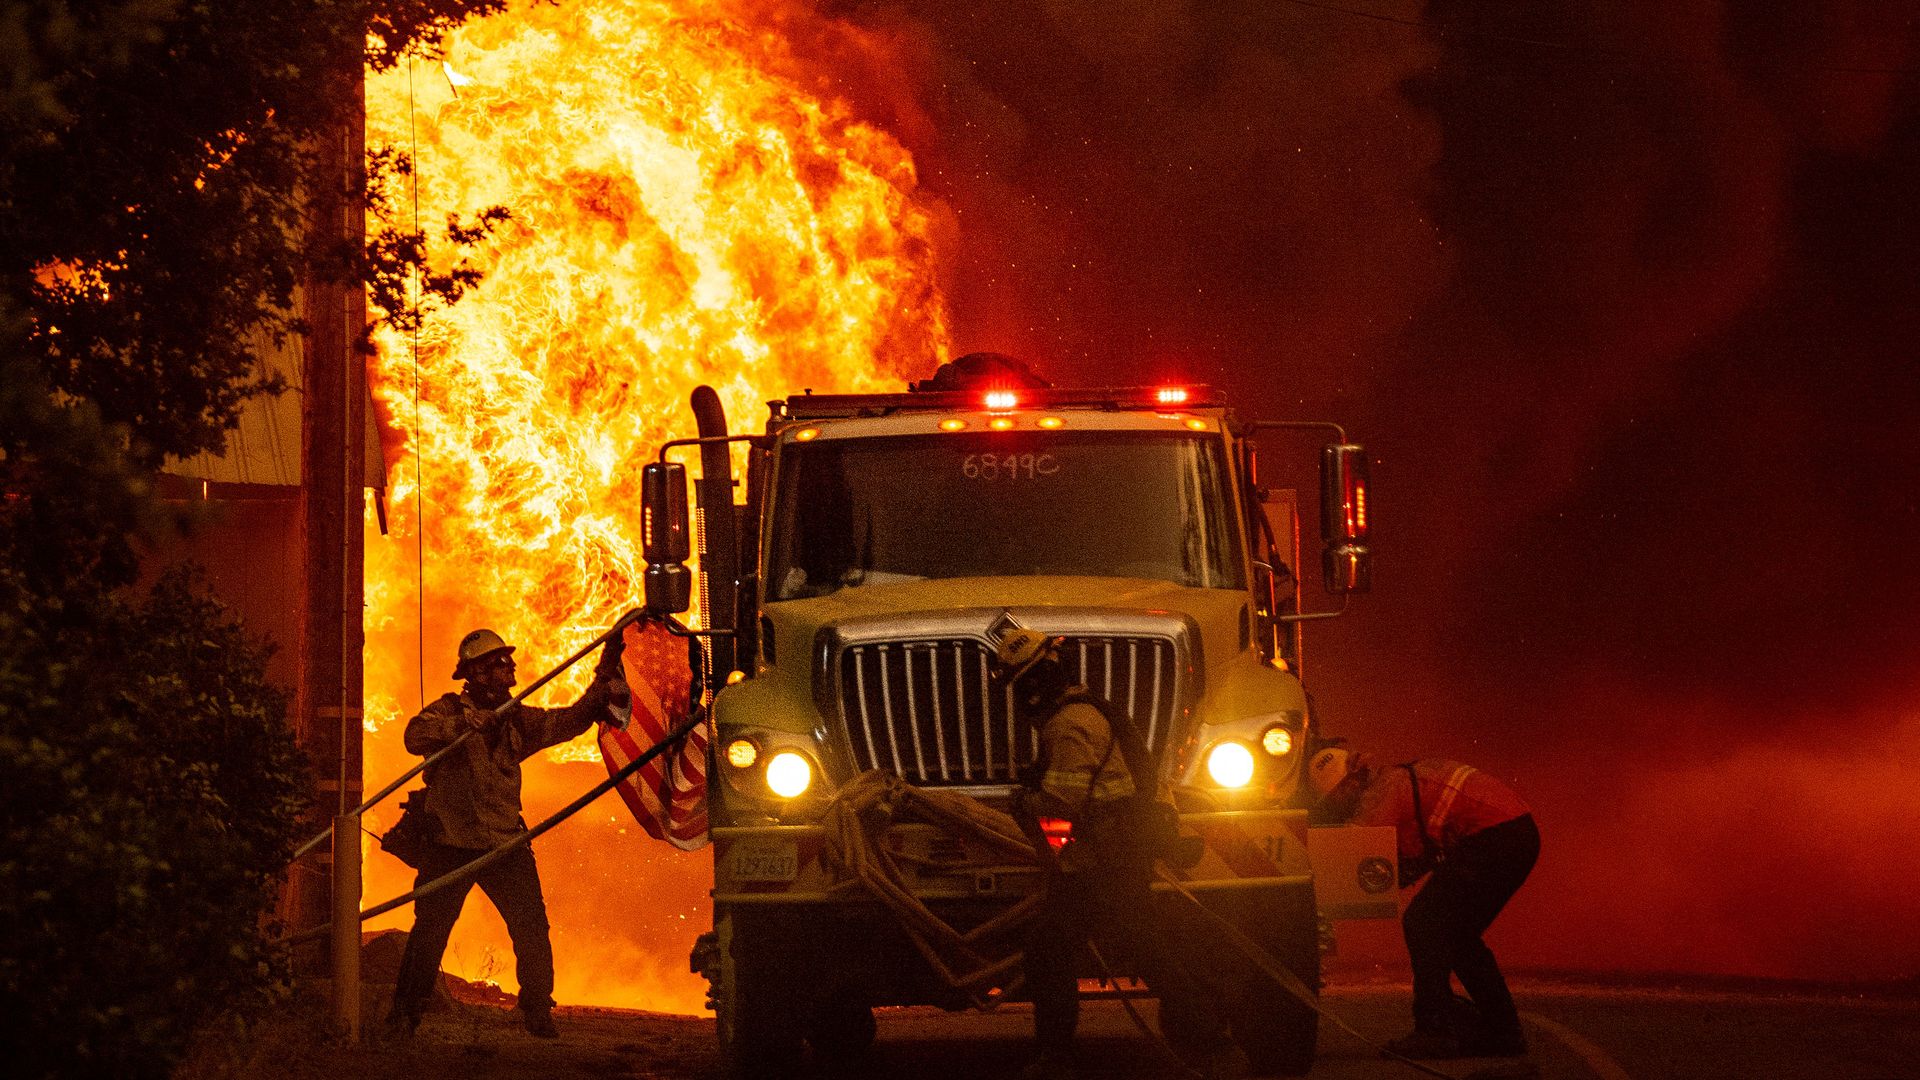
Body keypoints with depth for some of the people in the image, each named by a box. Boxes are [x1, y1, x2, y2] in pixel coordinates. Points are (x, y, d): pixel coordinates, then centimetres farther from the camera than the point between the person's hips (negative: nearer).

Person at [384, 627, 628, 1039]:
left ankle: (538, 1012, 5)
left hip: (506, 843, 4)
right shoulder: (449, 711, -2)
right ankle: (405, 1013, 9)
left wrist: (604, 680, -3)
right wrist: (466, 723, -32)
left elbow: (568, 721, 8)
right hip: (451, 843, -4)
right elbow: (416, 736, -20)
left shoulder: (517, 719, 14)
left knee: (532, 928, -4)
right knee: (430, 931, -1)